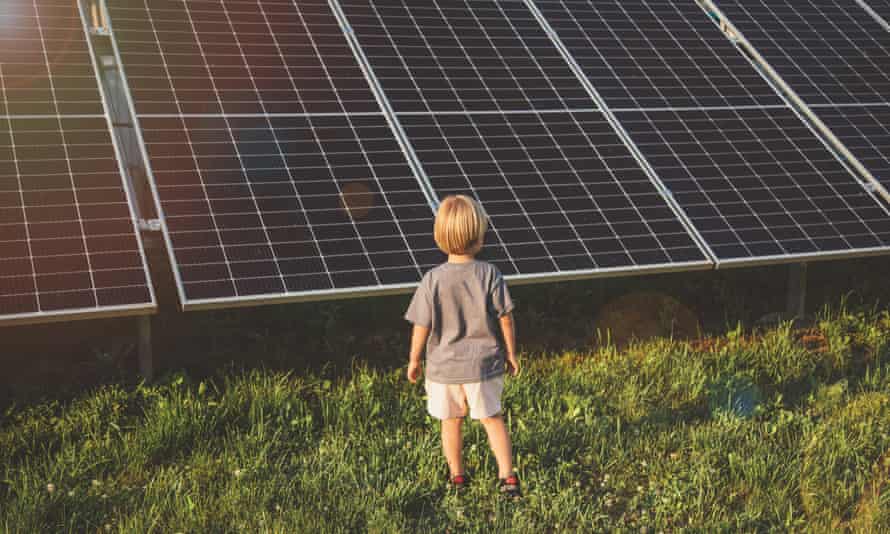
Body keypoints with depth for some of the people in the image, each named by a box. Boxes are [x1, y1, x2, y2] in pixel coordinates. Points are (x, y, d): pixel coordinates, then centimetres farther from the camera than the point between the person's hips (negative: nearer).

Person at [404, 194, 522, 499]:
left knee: (451, 421, 16)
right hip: (484, 364, 0)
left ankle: (457, 477, 29)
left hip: (444, 367, 0)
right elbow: (506, 318, -8)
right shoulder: (489, 274, -12)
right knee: (491, 418, 13)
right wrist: (511, 353, 6)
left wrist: (414, 360, 5)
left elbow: (421, 326, -9)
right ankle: (507, 477, 6)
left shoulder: (433, 280, -13)